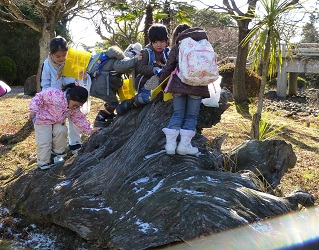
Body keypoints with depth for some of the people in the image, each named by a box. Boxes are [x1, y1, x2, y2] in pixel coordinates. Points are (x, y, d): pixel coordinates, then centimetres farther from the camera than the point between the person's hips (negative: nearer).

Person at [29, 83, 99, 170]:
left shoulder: (74, 109, -10)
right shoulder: (54, 94, -33)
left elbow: (79, 119, 2)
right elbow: (39, 97, -26)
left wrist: (89, 130, 0)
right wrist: (34, 110, -35)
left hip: (58, 122, 5)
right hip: (43, 120, -5)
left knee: (61, 131, -20)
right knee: (44, 142, -12)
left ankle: (58, 153, 3)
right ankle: (43, 163, 5)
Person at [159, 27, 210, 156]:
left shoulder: (177, 47, 7)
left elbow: (168, 67, 6)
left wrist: (160, 81, 18)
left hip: (179, 84, 0)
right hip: (197, 86, 0)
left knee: (177, 114, 9)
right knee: (191, 116, 7)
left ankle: (170, 144, 4)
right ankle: (184, 145, 1)